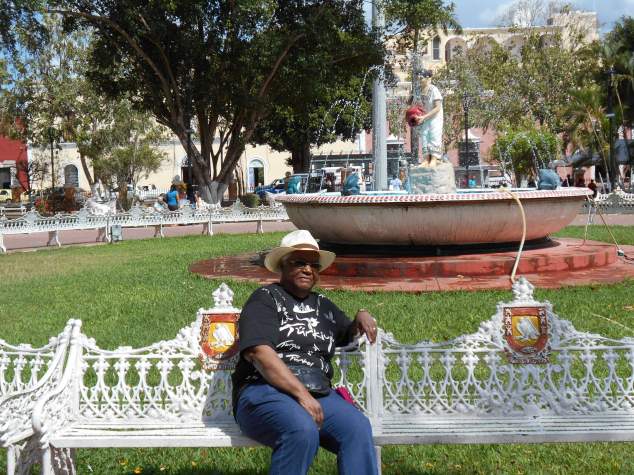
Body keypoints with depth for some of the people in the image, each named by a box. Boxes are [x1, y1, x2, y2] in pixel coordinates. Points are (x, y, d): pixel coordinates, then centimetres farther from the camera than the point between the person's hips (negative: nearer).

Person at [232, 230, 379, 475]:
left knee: (358, 427, -25)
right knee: (303, 431, -36)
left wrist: (362, 317, 15)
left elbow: (348, 335, 40)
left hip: (318, 394, 5)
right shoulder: (265, 299, 3)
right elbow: (258, 352, -12)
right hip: (264, 390, -5)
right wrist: (301, 394, -20)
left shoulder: (323, 305, 24)